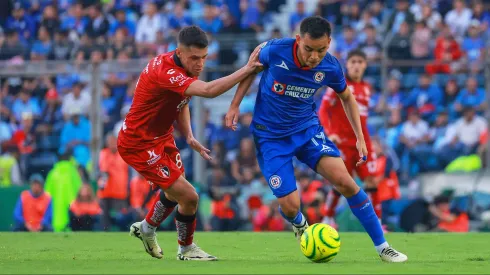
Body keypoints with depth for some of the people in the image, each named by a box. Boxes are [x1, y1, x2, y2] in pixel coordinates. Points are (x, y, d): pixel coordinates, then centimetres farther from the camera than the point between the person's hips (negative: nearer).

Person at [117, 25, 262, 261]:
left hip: (161, 137, 10)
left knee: (175, 191, 27)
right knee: (189, 197, -10)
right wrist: (247, 69, -43)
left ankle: (146, 229, 52)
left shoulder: (187, 67, -3)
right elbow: (209, 90, -46)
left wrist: (188, 135, 1)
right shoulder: (164, 71, -34)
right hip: (139, 145, -10)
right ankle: (186, 250, 14)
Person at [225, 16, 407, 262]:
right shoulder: (274, 50, -23)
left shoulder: (331, 67, -15)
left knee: (344, 181, -17)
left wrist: (360, 137, 3)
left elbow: (346, 97, 6)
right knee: (290, 205, -11)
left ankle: (382, 246, -5)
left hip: (307, 128, 2)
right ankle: (299, 224, 31)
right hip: (270, 135, -2)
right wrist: (235, 105, -1)